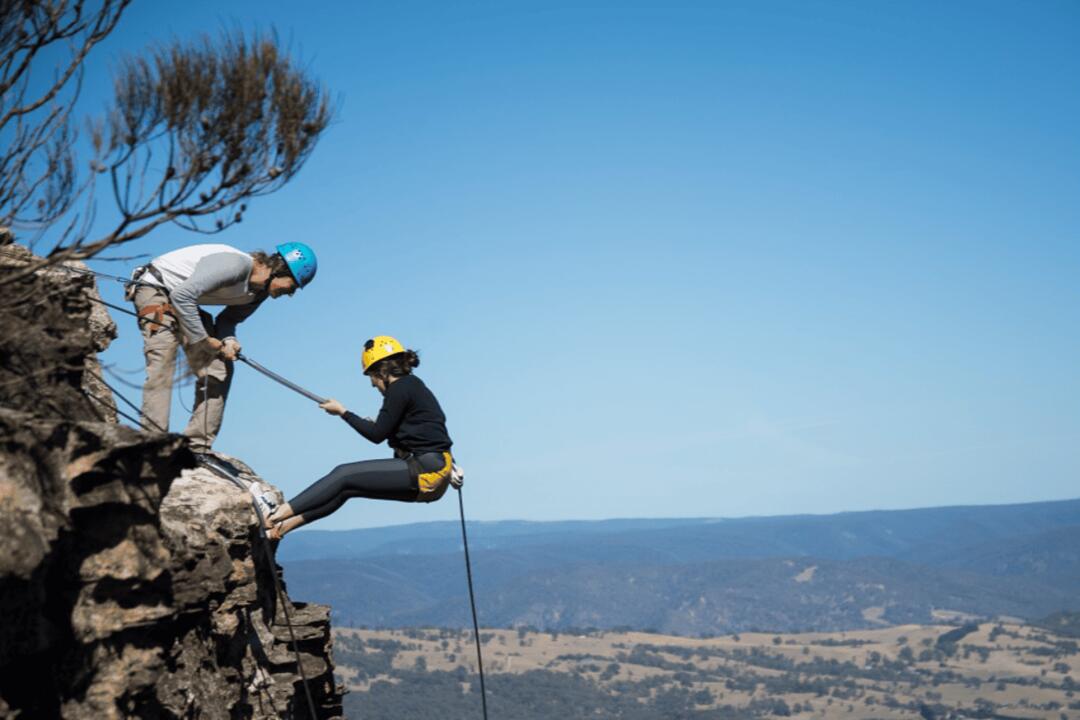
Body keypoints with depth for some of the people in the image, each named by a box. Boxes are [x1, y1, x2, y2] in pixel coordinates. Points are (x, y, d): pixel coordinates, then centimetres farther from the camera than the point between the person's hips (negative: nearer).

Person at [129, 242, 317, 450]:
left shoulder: (259, 292, -3)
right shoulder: (236, 264, -32)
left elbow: (227, 319, 7)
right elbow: (181, 296, -33)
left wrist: (228, 340, -16)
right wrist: (203, 339, -27)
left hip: (184, 302, 9)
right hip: (155, 290, -9)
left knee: (219, 367, -1)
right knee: (162, 364, -25)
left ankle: (197, 446, -1)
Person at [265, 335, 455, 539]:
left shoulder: (400, 388, -9)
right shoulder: (413, 385, 18)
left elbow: (377, 434, -8)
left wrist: (343, 412, 1)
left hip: (427, 472, -9)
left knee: (344, 476, -9)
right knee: (346, 487, 7)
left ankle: (278, 515, -9)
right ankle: (285, 524, 5)